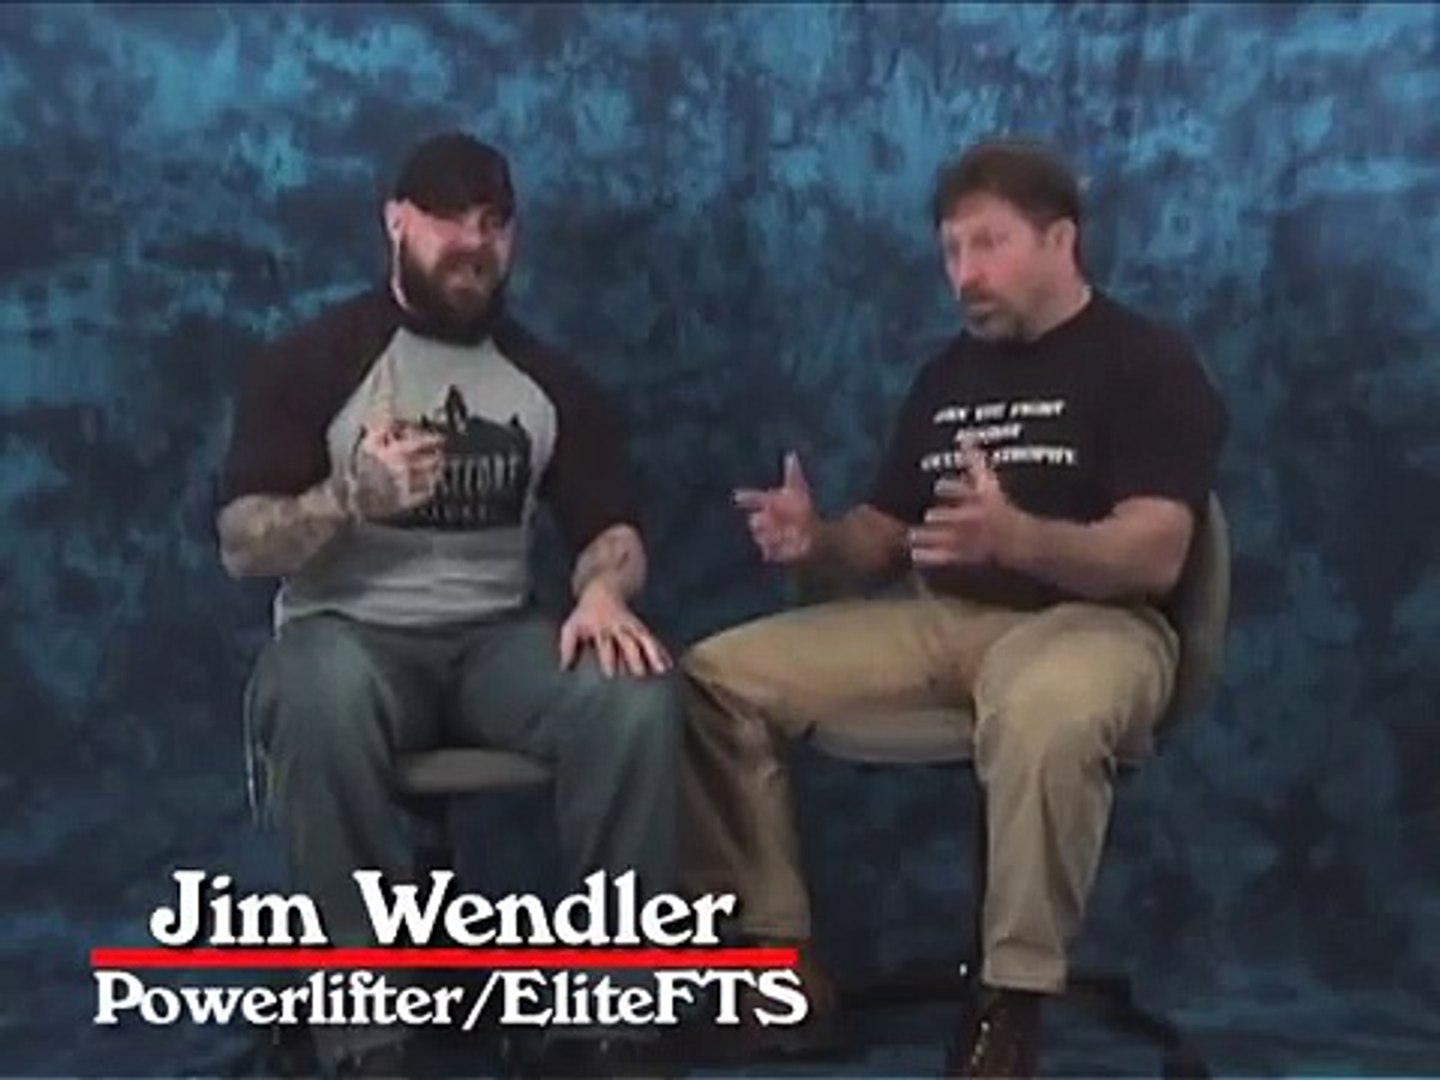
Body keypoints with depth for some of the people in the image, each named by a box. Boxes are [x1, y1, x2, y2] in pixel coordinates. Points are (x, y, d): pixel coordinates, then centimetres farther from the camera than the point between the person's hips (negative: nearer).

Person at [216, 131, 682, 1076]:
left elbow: (612, 527, 7)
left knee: (639, 692, -27)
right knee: (326, 696, -39)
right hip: (349, 635, -3)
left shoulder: (550, 380, 11)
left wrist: (604, 589, -18)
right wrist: (352, 497, -26)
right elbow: (242, 548, -6)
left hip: (497, 638, 3)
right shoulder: (312, 362, 0)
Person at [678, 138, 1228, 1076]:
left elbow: (1154, 555, -15)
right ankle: (781, 952, -5)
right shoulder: (948, 374, 18)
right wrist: (815, 543, -8)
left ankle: (1015, 1000, -25)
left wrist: (1015, 537, -35)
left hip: (1090, 620, -6)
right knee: (718, 677, -8)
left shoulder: (1149, 364, -2)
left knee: (1048, 712, -42)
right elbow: (882, 542, 17)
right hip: (940, 621, 7)